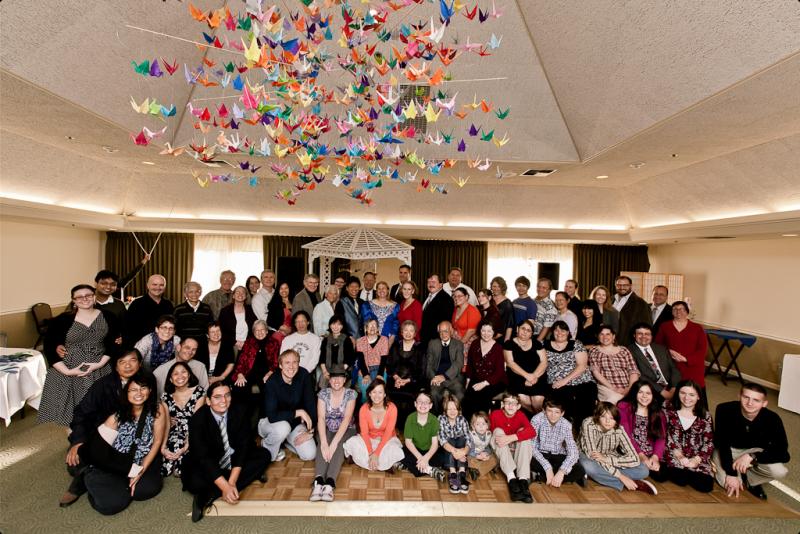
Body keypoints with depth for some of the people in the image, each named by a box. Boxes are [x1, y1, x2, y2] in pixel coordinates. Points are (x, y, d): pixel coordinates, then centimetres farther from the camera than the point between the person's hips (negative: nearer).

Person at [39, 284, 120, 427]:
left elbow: (114, 344, 1)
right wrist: (67, 371, -13)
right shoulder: (62, 320, -5)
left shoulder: (108, 317, 0)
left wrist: (100, 364, -12)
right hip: (67, 372, -1)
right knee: (71, 412, 3)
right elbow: (49, 347, -5)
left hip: (100, 371, 1)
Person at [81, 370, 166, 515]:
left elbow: (157, 441, -6)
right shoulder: (118, 414, -12)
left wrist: (142, 470, -11)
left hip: (145, 461, 2)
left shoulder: (157, 409, -11)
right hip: (116, 463, -2)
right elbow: (97, 448, -12)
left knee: (151, 486, -22)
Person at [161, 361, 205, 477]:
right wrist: (163, 447, -19)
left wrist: (186, 445, -23)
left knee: (177, 446, -25)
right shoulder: (166, 396, 4)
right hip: (174, 434, 3)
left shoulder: (199, 391, -6)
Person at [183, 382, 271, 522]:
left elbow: (243, 446, -16)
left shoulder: (239, 412, -16)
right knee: (195, 483, -32)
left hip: (234, 459, 4)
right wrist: (225, 487, -35)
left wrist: (231, 482, -28)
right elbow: (203, 457, -27)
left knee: (264, 455, -16)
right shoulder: (198, 419, -22)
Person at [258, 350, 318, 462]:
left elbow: (311, 403, -10)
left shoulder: (304, 375, -17)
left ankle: (286, 439, 17)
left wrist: (310, 430, -14)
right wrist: (298, 412, -32)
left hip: (295, 422, 3)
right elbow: (272, 416, -31)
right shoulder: (272, 382, -26)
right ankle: (268, 449, -2)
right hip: (271, 423, -3)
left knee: (309, 455, -11)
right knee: (283, 427, -37)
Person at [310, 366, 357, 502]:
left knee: (339, 445, -32)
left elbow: (347, 419, -22)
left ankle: (330, 483, -45)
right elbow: (321, 418, -19)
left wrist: (334, 442, -34)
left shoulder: (351, 394, -13)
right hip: (327, 429, 1)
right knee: (322, 444, -30)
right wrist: (324, 443, -33)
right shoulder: (323, 393, -9)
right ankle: (318, 482, -45)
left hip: (346, 430, -1)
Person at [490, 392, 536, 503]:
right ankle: (511, 479, -38)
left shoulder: (520, 415, -11)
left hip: (517, 453, 1)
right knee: (498, 431, -27)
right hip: (501, 454, -1)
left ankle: (523, 479, -33)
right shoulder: (495, 415, -13)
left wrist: (511, 438, -42)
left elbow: (532, 432, -30)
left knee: (524, 433, -24)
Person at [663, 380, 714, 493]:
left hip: (697, 459, 2)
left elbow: (709, 442, 3)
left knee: (706, 485, -22)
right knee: (680, 479, -28)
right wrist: (679, 455, -14)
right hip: (674, 456, -2)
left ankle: (685, 472, 6)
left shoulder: (705, 416, 8)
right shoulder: (668, 412, 4)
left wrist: (696, 459, -11)